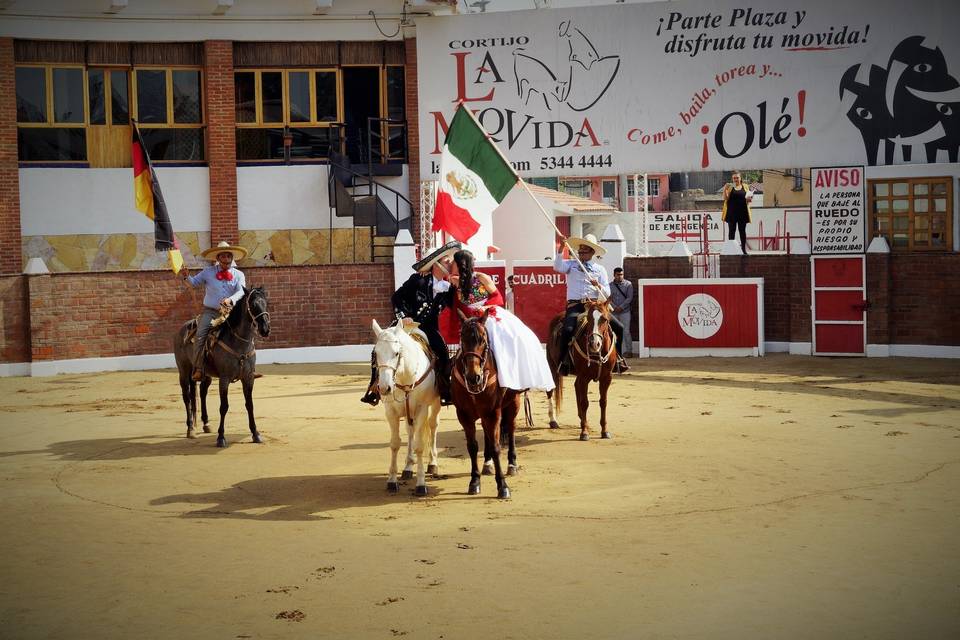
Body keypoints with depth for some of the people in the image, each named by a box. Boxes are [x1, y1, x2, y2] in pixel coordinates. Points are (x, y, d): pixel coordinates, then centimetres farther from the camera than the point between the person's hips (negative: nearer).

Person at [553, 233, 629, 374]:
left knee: (618, 327, -7)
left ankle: (618, 358, 10)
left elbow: (607, 294, 9)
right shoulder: (571, 264, 11)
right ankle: (563, 361, -15)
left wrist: (599, 286, -12)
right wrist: (560, 250, -22)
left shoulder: (600, 269, 14)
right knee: (568, 330, -29)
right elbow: (557, 267, -12)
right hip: (575, 305, -2)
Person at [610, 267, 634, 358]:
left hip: (625, 312, -3)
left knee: (626, 331, -7)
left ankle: (628, 351, -2)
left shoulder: (628, 284, 1)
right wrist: (614, 307, -12)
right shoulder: (610, 285, 7)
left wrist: (621, 307, -12)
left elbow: (629, 298, -4)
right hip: (613, 312, 3)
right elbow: (608, 299, 3)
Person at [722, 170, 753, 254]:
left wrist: (749, 199, -10)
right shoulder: (730, 187, 5)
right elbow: (725, 198, -4)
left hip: (742, 212, 1)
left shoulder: (745, 187, 10)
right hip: (732, 213, -1)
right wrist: (724, 189, -18)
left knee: (742, 231, 4)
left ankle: (744, 249, 7)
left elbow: (747, 200, 13)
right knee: (731, 231, 2)